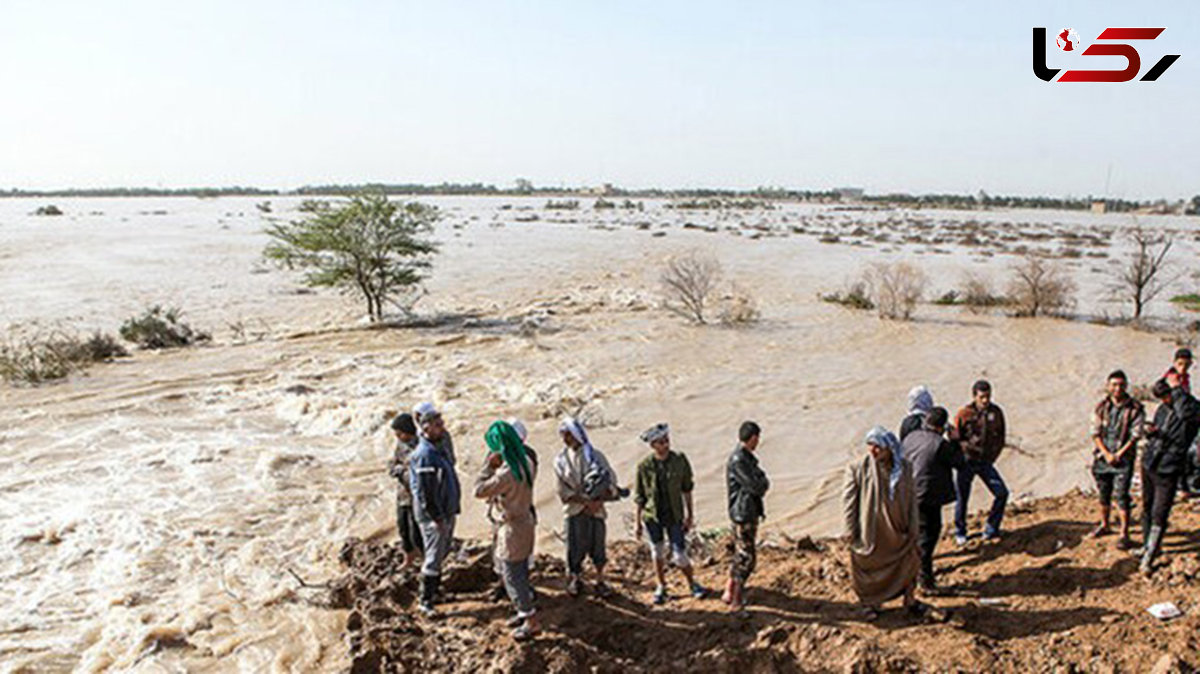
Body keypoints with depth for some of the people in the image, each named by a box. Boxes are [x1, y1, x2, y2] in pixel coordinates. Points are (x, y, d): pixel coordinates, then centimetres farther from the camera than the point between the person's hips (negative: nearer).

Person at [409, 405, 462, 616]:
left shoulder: (438, 448, 8)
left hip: (447, 511, 9)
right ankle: (425, 601, 9)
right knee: (433, 557, -1)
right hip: (433, 514, -9)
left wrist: (453, 508, 17)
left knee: (442, 553, 20)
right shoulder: (424, 455, -23)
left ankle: (434, 590, 34)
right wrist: (436, 518, -21)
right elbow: (425, 492, -23)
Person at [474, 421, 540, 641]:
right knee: (521, 571, 22)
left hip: (513, 527, -9)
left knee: (512, 576, 5)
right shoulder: (526, 462, -2)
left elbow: (479, 490, -22)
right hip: (526, 519, 9)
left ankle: (531, 622, 13)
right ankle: (525, 612, 36)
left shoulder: (506, 472, -29)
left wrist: (488, 464, -17)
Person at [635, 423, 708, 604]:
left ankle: (693, 584, 26)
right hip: (652, 516, 1)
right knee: (657, 552, 14)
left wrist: (689, 514, 3)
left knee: (680, 555, 1)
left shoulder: (679, 460, -10)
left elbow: (686, 488, 2)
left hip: (674, 516, -1)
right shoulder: (644, 466, -10)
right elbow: (640, 497, 0)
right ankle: (661, 587, 34)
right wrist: (638, 522, 2)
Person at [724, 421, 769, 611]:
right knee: (746, 557, -3)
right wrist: (764, 481, -4)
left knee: (741, 554, 18)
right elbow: (757, 487, -23)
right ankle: (736, 599, 6)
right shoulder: (738, 461, -22)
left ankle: (730, 592, 29)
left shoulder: (746, 458, 11)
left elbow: (760, 486, 13)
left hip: (750, 512, 10)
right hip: (743, 515, -10)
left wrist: (761, 483, -7)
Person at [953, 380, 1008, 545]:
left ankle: (991, 530, 11)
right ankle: (960, 533, 26)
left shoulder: (996, 412, 0)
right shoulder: (964, 414, -11)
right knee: (962, 498, 5)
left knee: (1002, 493, -6)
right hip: (967, 462, -3)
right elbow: (955, 439, -5)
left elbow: (1000, 438, 11)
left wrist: (992, 456, 3)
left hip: (986, 462, 3)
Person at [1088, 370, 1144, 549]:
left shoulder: (1136, 409, -6)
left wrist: (1119, 454, -13)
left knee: (1121, 495, -6)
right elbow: (1095, 433, 1)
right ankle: (1104, 524, 32)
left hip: (1123, 458, -3)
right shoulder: (1101, 407, 1)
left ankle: (1124, 534, 1)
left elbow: (1135, 435, -7)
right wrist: (1106, 454, -9)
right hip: (1102, 456, 3)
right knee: (1103, 494, 15)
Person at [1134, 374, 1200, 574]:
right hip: (1149, 465, 7)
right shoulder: (1162, 409, 8)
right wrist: (1150, 431, -3)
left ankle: (1149, 558, 4)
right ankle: (1147, 545, 35)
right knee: (1146, 508, 18)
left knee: (1159, 516, -3)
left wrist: (1177, 388, -27)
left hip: (1168, 471, -6)